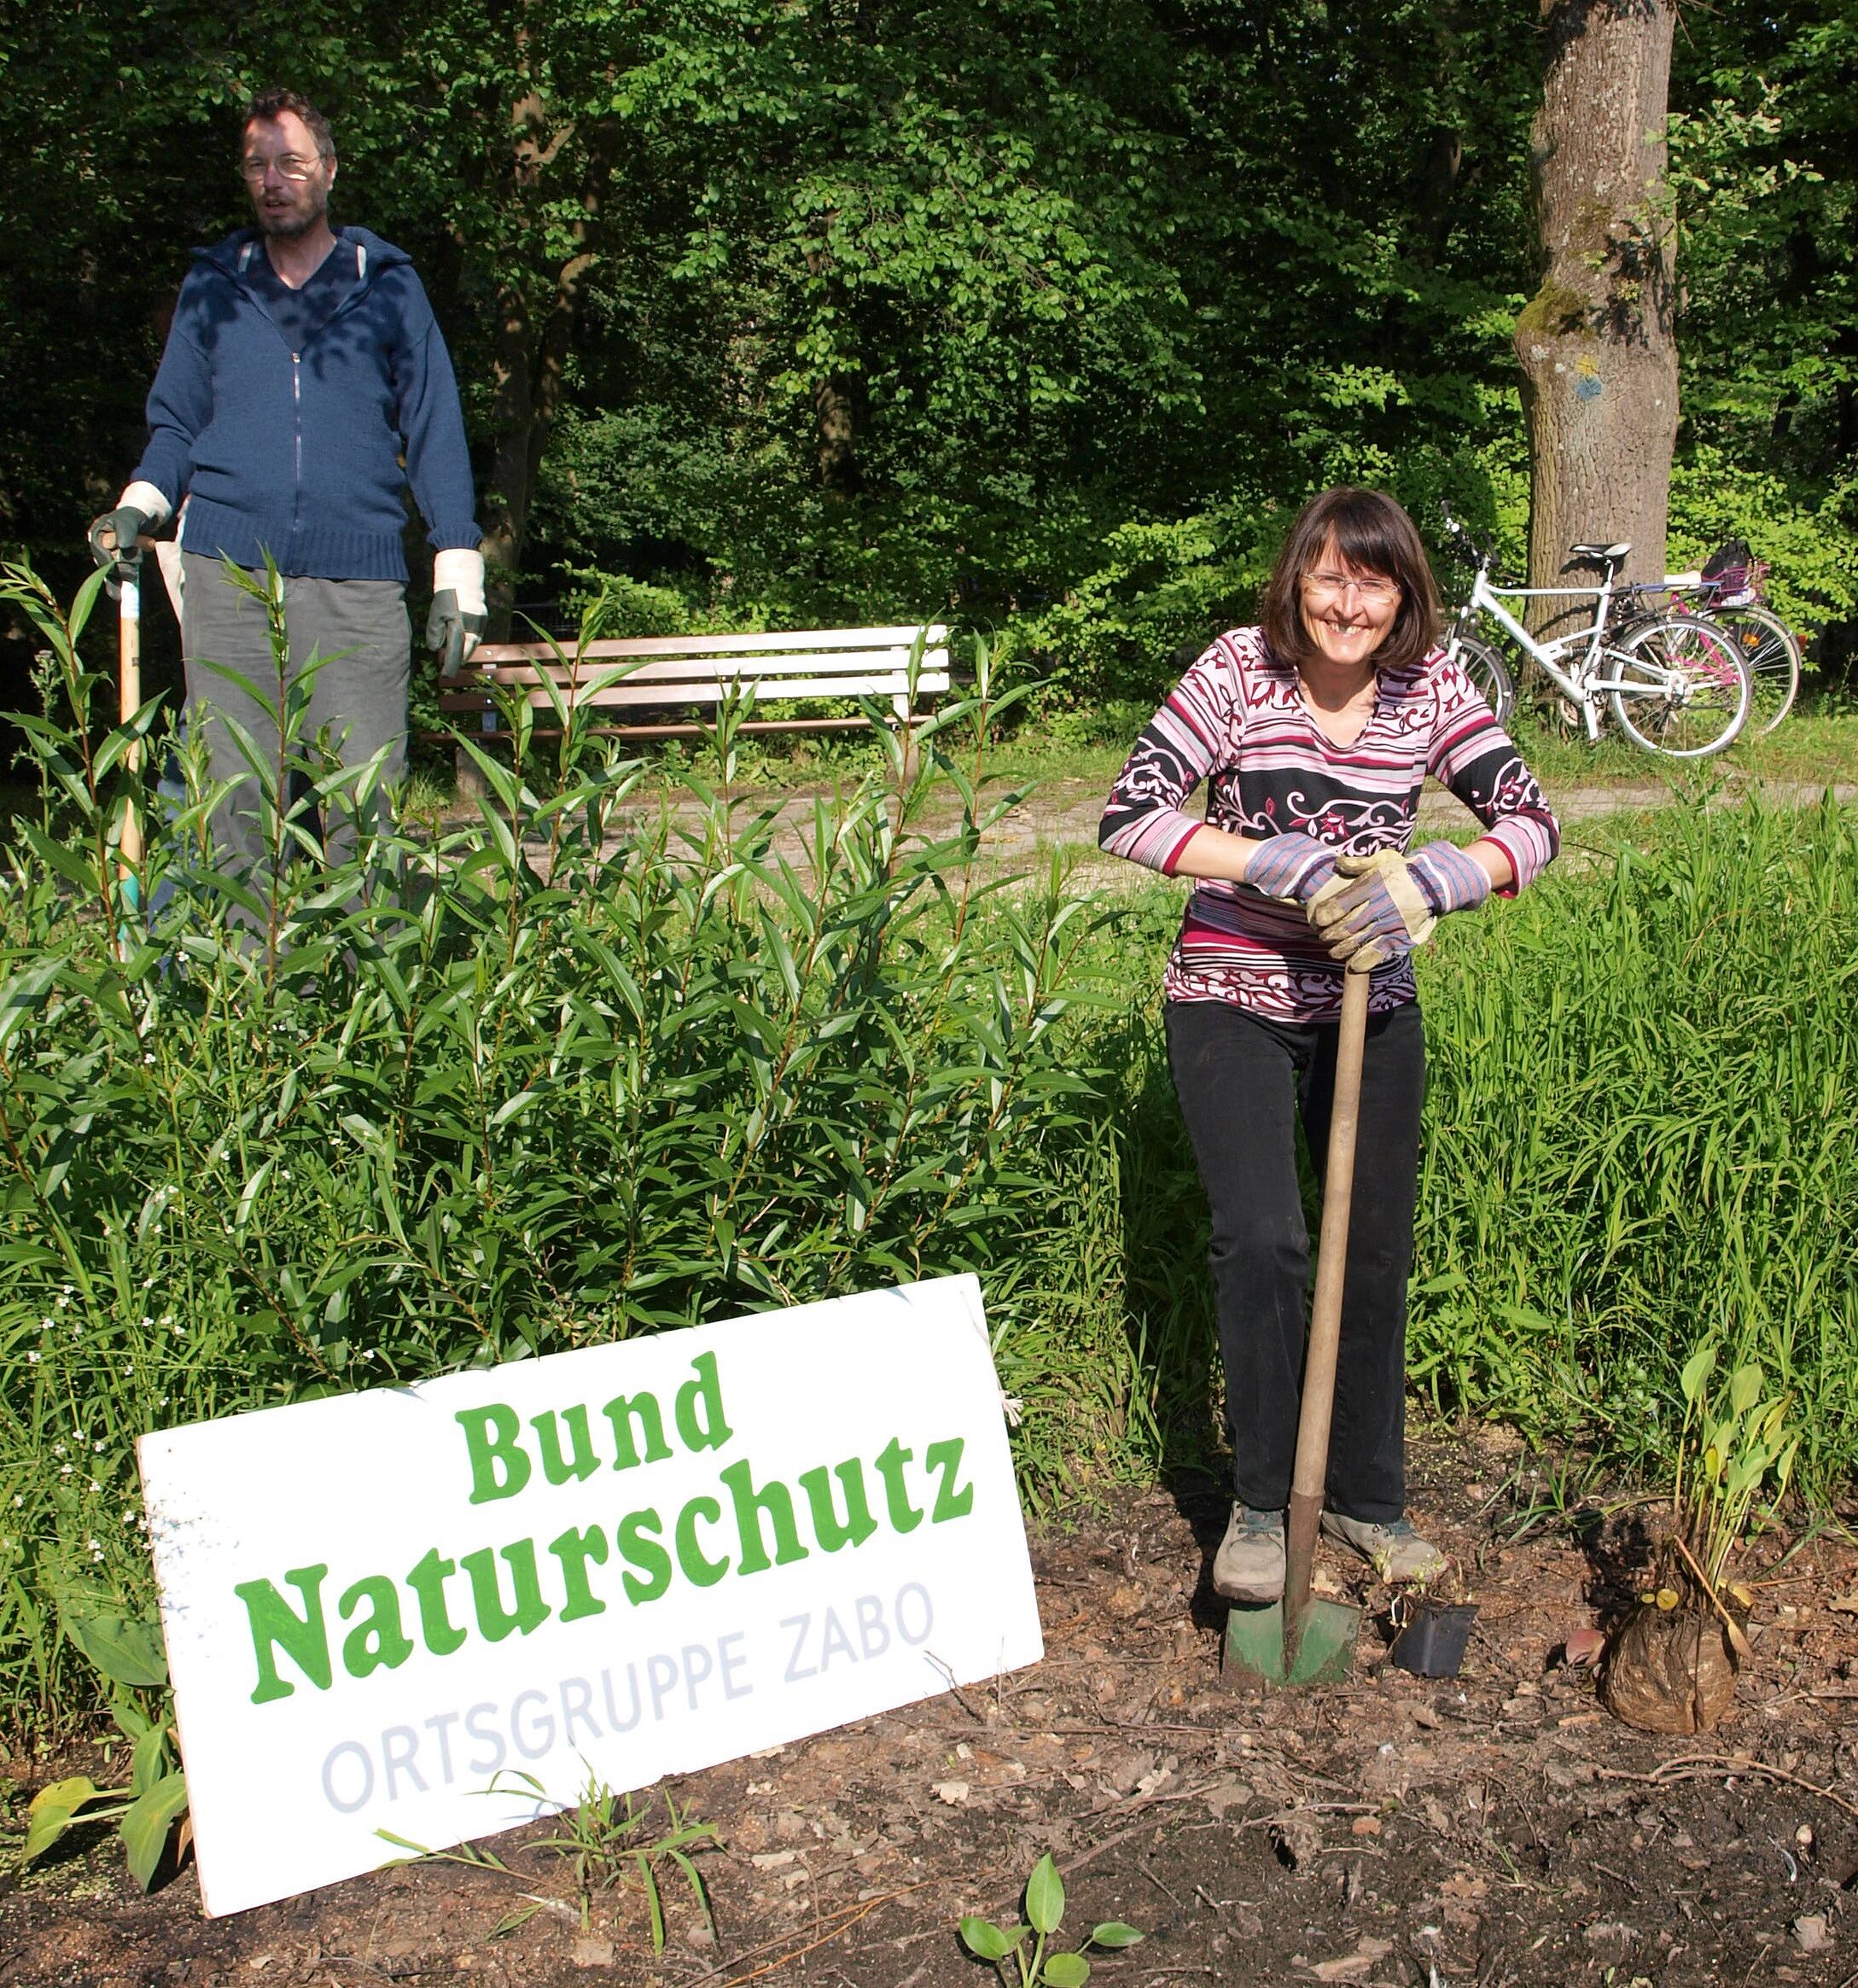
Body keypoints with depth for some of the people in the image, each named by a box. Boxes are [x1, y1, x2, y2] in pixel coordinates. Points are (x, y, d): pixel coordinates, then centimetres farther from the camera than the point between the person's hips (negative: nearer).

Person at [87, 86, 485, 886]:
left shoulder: (387, 284, 10)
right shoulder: (212, 286, 15)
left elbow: (434, 430, 9)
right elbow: (177, 423, 18)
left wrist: (458, 574, 2)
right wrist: (137, 506, -2)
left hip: (358, 582, -1)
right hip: (228, 576, 2)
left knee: (363, 801, -4)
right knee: (238, 803, 1)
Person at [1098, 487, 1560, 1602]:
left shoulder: (1430, 688, -5)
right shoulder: (1239, 673, -14)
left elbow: (1532, 820, -6)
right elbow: (1129, 816, -19)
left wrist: (1428, 881, -26)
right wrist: (1286, 864, -28)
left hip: (1372, 1003, 4)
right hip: (1235, 998, -3)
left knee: (1379, 1250, 9)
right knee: (1262, 1243, -15)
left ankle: (1369, 1499, 27)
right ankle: (1262, 1503, 4)